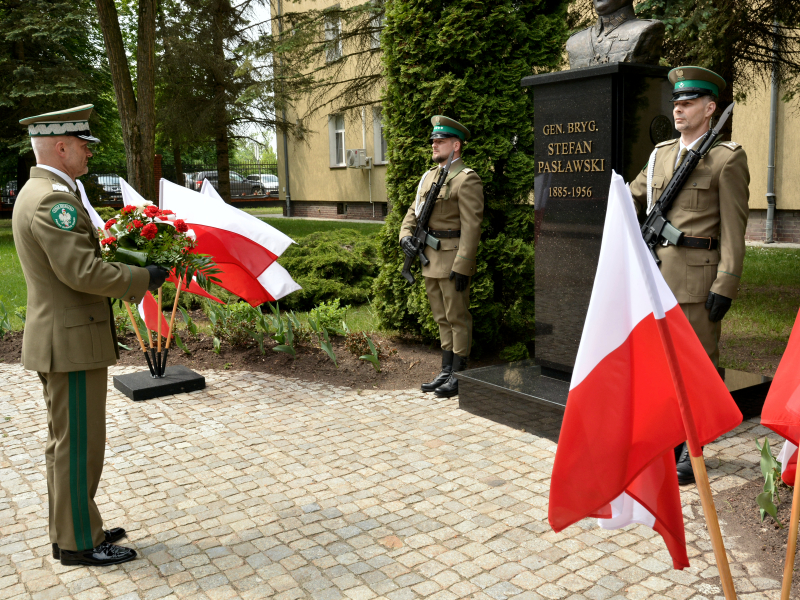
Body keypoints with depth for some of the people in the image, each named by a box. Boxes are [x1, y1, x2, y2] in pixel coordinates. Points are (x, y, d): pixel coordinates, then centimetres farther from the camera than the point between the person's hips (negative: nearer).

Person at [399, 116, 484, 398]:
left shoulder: (467, 179, -11)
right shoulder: (429, 175, 15)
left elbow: (471, 226, -17)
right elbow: (413, 211, 19)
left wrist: (462, 266, -21)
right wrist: (405, 236, -1)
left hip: (452, 261, -8)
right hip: (430, 260, 8)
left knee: (458, 318, 1)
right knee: (442, 319, 15)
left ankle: (459, 376, 11)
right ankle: (446, 371, 25)